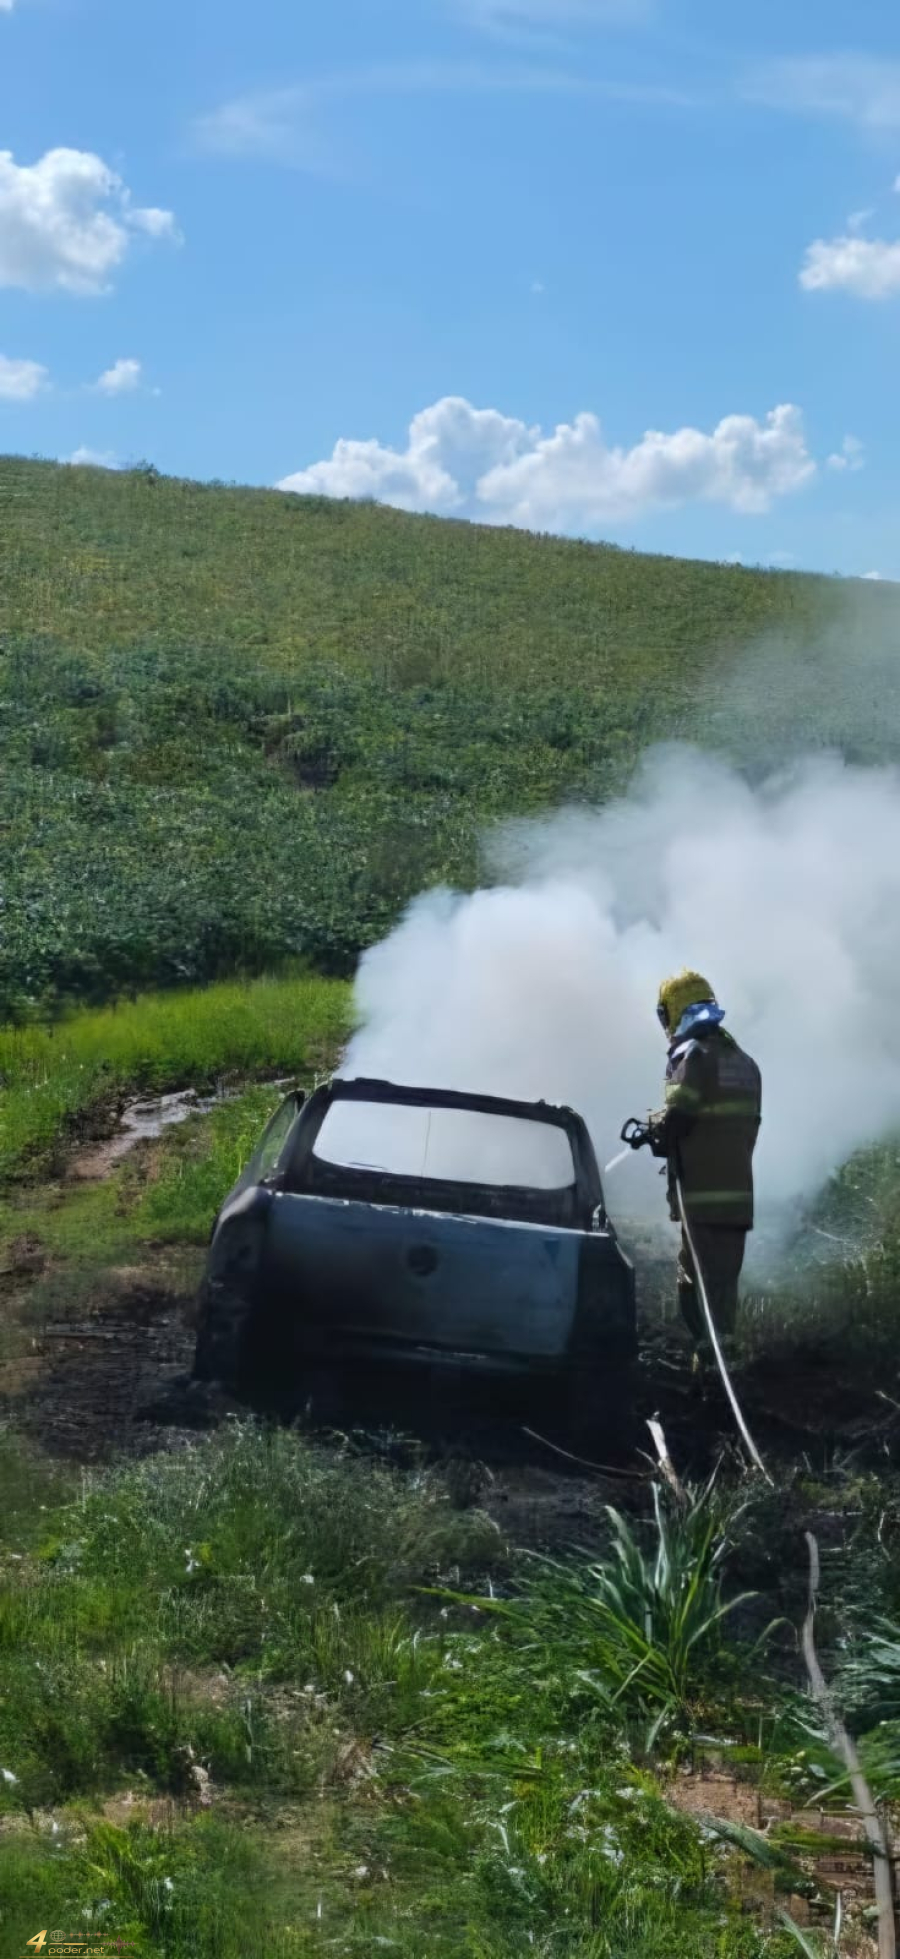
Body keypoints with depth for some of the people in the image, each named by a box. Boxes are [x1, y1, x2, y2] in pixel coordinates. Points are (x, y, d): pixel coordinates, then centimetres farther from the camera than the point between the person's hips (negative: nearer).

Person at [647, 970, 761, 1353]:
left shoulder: (692, 1056, -10)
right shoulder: (743, 1062, 17)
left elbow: (675, 1122, -17)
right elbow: (748, 1125, 17)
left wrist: (655, 1132, 5)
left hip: (703, 1194, -8)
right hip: (738, 1191, 8)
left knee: (699, 1281, -7)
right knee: (723, 1280, 14)